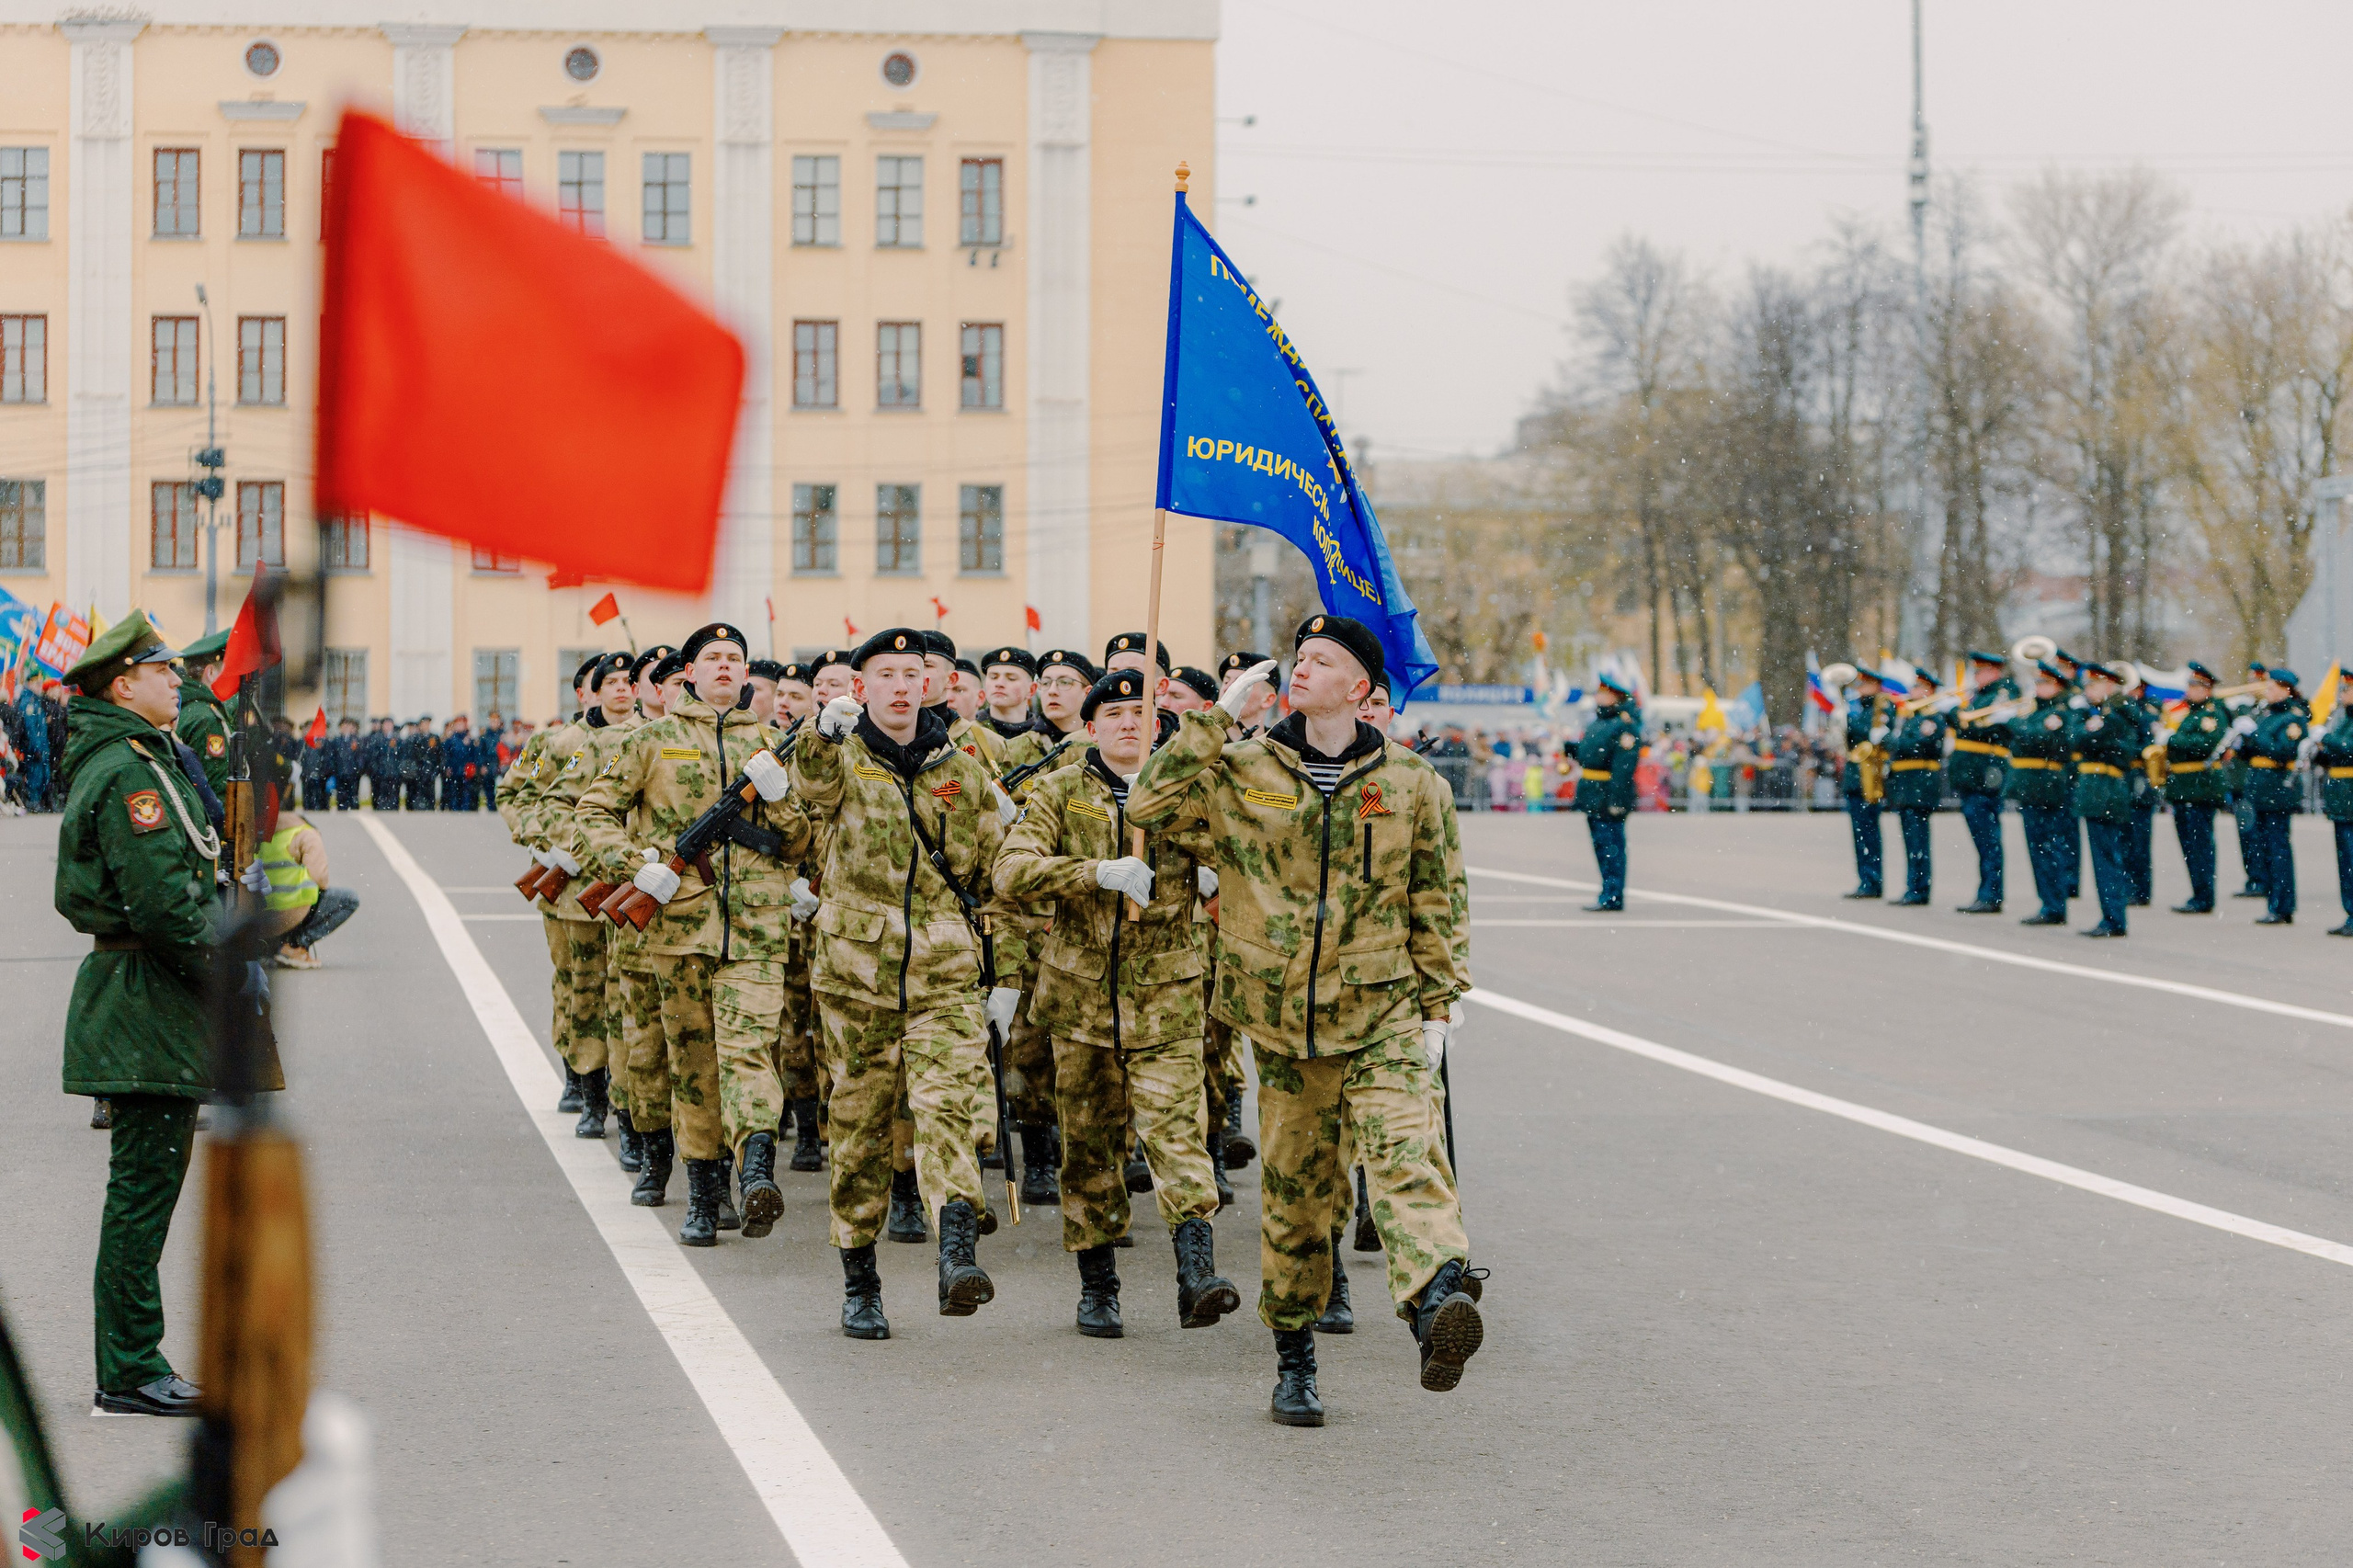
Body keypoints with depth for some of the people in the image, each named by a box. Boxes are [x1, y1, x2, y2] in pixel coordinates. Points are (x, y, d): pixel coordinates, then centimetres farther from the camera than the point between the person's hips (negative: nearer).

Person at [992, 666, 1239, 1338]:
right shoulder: (1060, 792, 4)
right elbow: (1012, 872, -11)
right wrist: (1099, 872, -21)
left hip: (1166, 1001, -1)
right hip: (1081, 992, 1)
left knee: (1177, 1126, -16)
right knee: (1089, 1142, 8)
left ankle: (1196, 1270, -26)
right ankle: (1097, 1287, 19)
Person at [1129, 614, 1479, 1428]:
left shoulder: (1413, 783, 3)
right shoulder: (1244, 771, 4)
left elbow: (1439, 904, 8)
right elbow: (1149, 805, -10)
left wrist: (1438, 1007, 3)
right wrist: (1216, 718, -11)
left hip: (1383, 1018, -2)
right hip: (1282, 1019, 2)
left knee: (1406, 1152, -24)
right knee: (1294, 1186, 8)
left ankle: (1437, 1299, -43)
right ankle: (1293, 1358, 20)